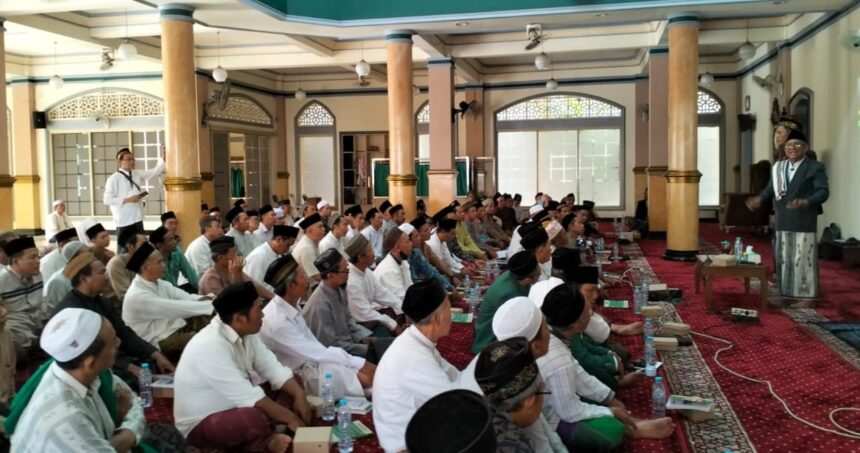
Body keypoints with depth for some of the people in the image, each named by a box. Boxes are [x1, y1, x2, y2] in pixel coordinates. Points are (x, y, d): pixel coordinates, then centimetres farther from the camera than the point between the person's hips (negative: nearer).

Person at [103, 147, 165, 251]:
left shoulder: (138, 175, 7)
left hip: (137, 218, 6)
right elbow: (107, 199, -11)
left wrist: (162, 157, -10)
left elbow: (155, 171, 5)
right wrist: (127, 200, -18)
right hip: (124, 220, -6)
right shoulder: (114, 178, -8)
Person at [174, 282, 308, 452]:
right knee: (254, 417, -39)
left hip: (234, 406, 9)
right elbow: (248, 396, -31)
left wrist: (299, 395, -17)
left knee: (292, 384, 5)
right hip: (200, 424, -9)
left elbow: (273, 369, -1)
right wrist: (289, 418, -24)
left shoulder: (245, 333, -4)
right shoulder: (211, 346, -30)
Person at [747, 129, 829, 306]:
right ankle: (790, 293, 22)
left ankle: (807, 296, 3)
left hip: (804, 222, -6)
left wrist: (806, 202, -30)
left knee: (803, 259, -4)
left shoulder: (815, 167, -6)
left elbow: (823, 191, -13)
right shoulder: (779, 167, 13)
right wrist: (760, 198, 0)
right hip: (783, 222, 7)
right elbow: (771, 188, 19)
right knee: (784, 259, 11)